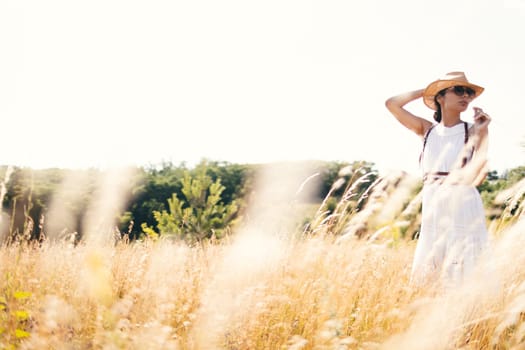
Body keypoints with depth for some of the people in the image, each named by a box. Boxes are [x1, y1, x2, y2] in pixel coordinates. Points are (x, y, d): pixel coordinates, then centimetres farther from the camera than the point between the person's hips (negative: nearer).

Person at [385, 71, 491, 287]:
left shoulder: (475, 129, 4)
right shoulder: (427, 130, 13)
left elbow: (478, 176, -8)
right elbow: (392, 104, 5)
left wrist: (480, 132, -9)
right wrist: (425, 91, 11)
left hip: (462, 208, -3)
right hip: (432, 211, 3)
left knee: (461, 279, -3)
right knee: (422, 279, 6)